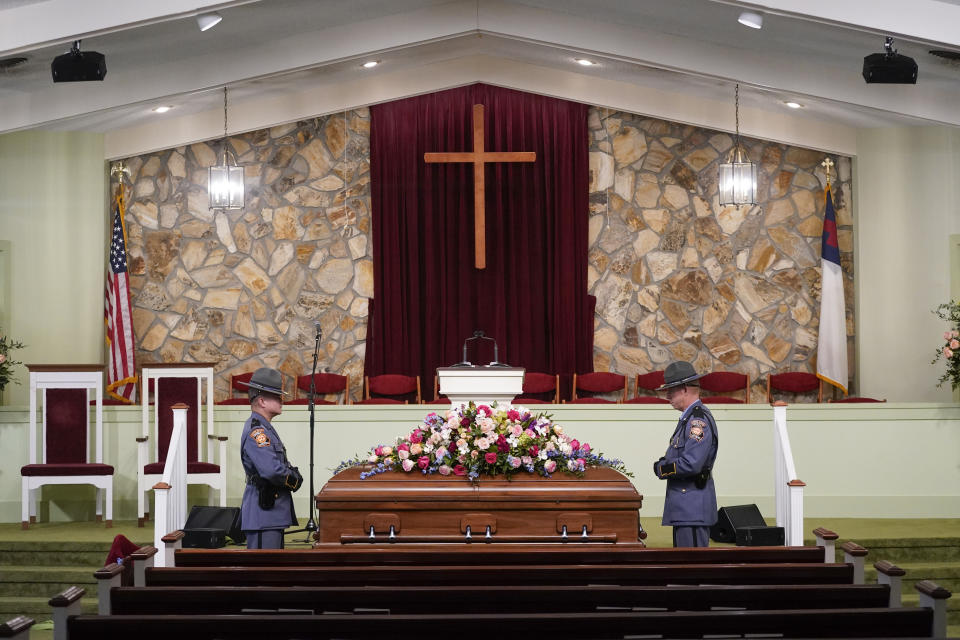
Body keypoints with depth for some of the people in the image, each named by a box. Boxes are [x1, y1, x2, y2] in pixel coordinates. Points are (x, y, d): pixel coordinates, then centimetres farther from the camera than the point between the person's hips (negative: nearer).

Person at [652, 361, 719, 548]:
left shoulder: (699, 420, -16)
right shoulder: (688, 417, 18)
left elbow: (691, 464, -24)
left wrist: (662, 468, -9)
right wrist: (663, 465, 2)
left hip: (692, 509, -11)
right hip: (683, 507, 11)